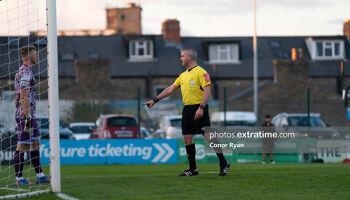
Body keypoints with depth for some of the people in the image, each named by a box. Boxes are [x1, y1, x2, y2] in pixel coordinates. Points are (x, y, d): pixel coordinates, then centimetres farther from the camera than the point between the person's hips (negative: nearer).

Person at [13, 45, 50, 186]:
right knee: (22, 146, -6)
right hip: (25, 115, -11)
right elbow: (24, 98, -22)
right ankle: (19, 179, -2)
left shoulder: (23, 72, 18)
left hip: (30, 115, 11)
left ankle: (40, 176, 15)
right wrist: (27, 117, -23)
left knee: (35, 144, 12)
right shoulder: (25, 73, -15)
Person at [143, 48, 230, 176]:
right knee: (187, 139, 5)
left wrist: (201, 108, -24)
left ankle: (223, 164, -4)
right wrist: (155, 100, 22)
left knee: (209, 136, -12)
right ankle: (193, 169, 12)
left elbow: (207, 91, -14)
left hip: (199, 109, -8)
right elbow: (170, 89, 24)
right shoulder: (183, 75, 18)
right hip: (187, 109, 8)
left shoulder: (201, 72, -7)